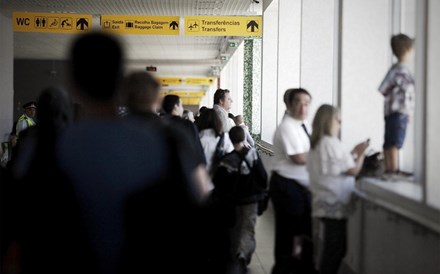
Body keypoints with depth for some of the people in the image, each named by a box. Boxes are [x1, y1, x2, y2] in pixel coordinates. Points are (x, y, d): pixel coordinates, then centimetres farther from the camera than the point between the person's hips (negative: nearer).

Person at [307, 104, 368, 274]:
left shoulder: (316, 144, 12)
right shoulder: (332, 143, -16)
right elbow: (353, 170, -12)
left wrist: (353, 153, 16)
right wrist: (361, 153, 2)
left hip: (323, 202, 9)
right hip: (335, 204, -9)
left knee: (330, 246, 15)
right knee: (337, 247, -2)